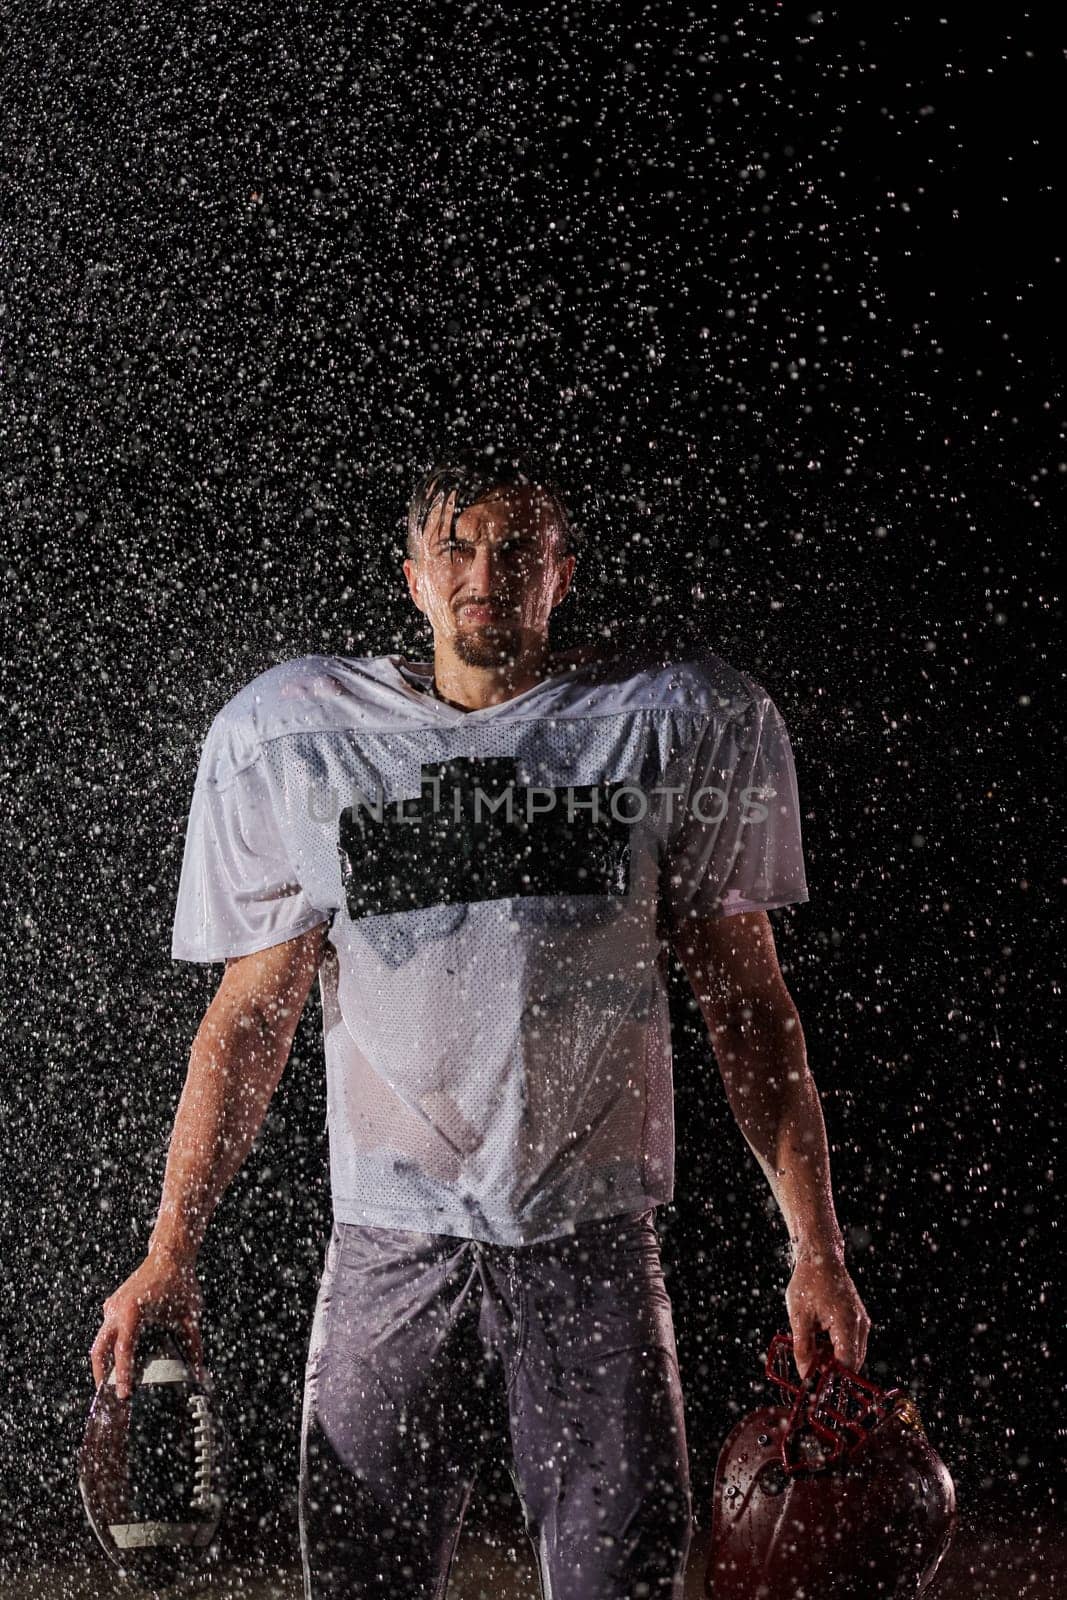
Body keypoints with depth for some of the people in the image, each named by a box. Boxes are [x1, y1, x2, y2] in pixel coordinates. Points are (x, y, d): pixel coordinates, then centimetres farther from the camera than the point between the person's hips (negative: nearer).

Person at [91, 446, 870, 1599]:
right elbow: (251, 1016, 8)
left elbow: (747, 1007, 6)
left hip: (592, 1244, 0)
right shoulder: (295, 741, 5)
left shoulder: (674, 727, 4)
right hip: (389, 1242, 1)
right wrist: (170, 1254, 2)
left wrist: (816, 1252, 2)